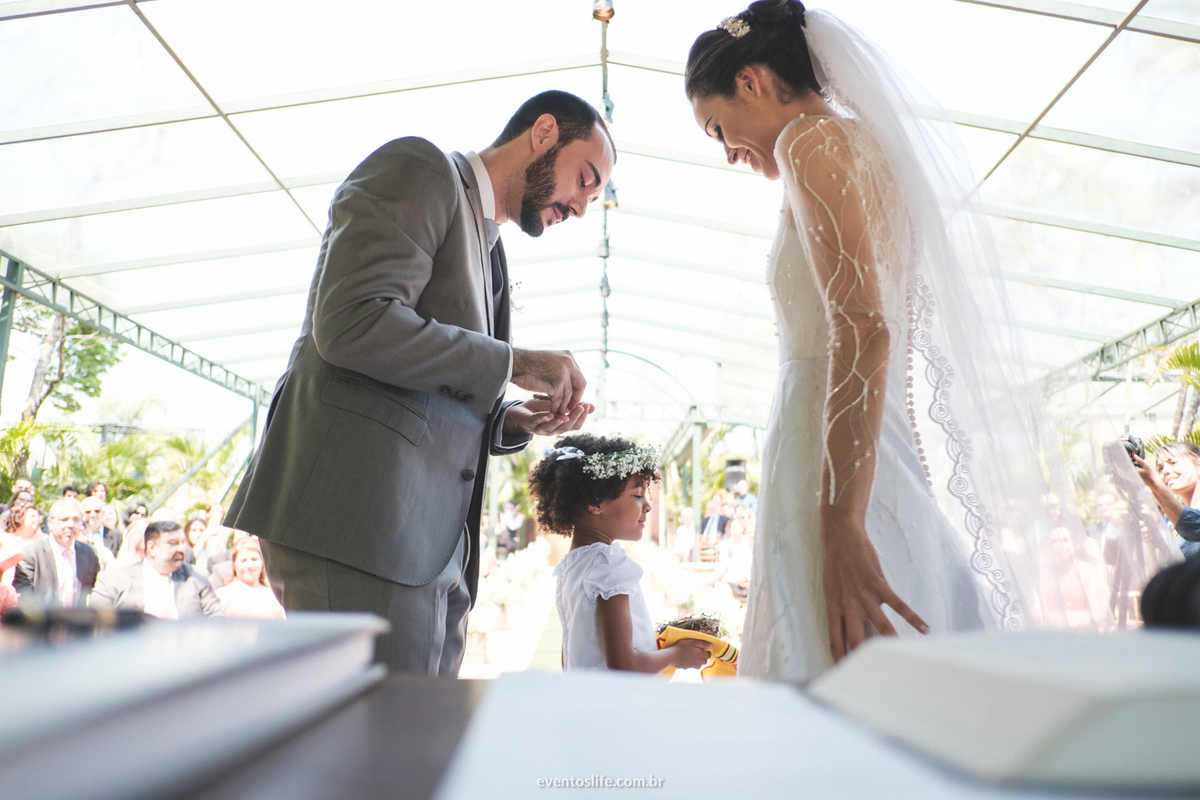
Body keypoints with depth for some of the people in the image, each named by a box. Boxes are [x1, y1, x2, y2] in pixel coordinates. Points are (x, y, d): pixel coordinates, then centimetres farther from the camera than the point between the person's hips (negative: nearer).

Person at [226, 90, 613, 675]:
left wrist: (515, 420, 7)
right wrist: (513, 363, -11)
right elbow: (351, 322, -17)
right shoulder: (417, 168, 1)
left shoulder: (487, 254, 26)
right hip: (358, 520, -9)